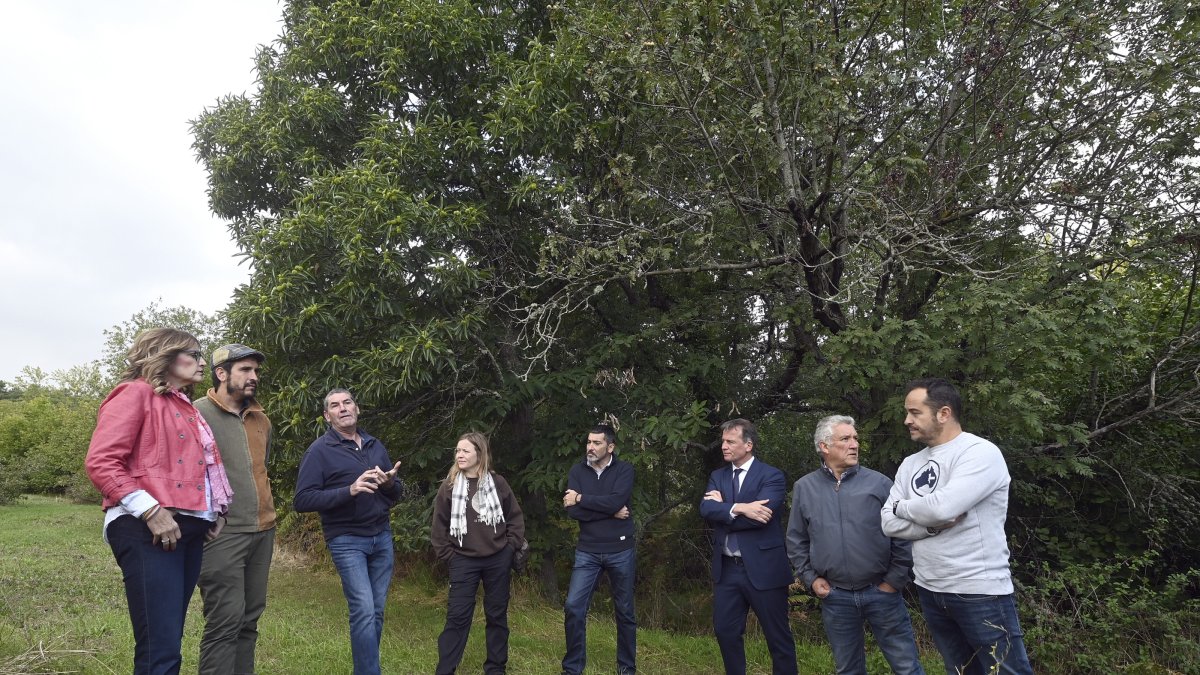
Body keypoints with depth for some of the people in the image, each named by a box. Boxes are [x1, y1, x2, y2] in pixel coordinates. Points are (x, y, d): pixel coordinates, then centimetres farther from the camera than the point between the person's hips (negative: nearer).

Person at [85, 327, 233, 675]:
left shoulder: (185, 406, 23)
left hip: (189, 529, 8)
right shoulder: (137, 393, -2)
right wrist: (150, 510, -20)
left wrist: (216, 512, 14)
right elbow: (100, 461, -12)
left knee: (169, 642, 12)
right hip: (149, 530, -8)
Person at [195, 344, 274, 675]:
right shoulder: (198, 413, -6)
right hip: (222, 534, -7)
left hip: (263, 532, 7)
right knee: (225, 622, -5)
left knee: (249, 620, 11)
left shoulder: (261, 420, 16)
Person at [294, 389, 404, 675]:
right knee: (364, 611, -12)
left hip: (382, 536, 5)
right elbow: (302, 500, -13)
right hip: (347, 540, -5)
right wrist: (349, 491, -23)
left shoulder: (375, 446, 11)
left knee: (377, 611, 9)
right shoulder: (320, 450, -5)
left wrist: (389, 484, -7)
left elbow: (397, 494, 17)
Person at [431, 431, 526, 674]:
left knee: (497, 614, 11)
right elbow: (439, 525, 2)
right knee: (457, 616, -1)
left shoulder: (498, 483, -3)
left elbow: (516, 517, 5)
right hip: (464, 561, -1)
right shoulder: (449, 486, -3)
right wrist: (448, 554, 0)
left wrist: (511, 546, -1)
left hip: (498, 559, 1)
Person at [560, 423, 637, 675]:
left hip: (620, 551, -1)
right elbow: (573, 511, -11)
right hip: (587, 552, 2)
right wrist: (610, 512, -16)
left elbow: (616, 501, -23)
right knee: (573, 607, -4)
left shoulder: (624, 470, -5)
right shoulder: (577, 471, 1)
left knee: (624, 611, 10)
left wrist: (580, 498, -14)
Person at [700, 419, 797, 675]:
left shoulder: (772, 476, -8)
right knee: (725, 631, 13)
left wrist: (723, 509, -11)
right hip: (727, 568, 5)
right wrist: (738, 508, -23)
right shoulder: (717, 476, 8)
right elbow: (706, 509, -8)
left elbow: (761, 515, -22)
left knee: (778, 636, 7)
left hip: (763, 568, -5)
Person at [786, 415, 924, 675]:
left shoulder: (879, 482, -4)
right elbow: (796, 540, 7)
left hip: (881, 592, -1)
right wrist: (811, 578, 1)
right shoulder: (804, 488, 1)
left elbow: (902, 533, -2)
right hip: (835, 596, 2)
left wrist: (895, 579, -3)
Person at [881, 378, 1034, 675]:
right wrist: (933, 523, -17)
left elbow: (942, 507, -27)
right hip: (929, 591, 7)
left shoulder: (980, 452, -14)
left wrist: (903, 506, -8)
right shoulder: (911, 464, 8)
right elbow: (889, 522, 0)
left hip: (980, 593, -7)